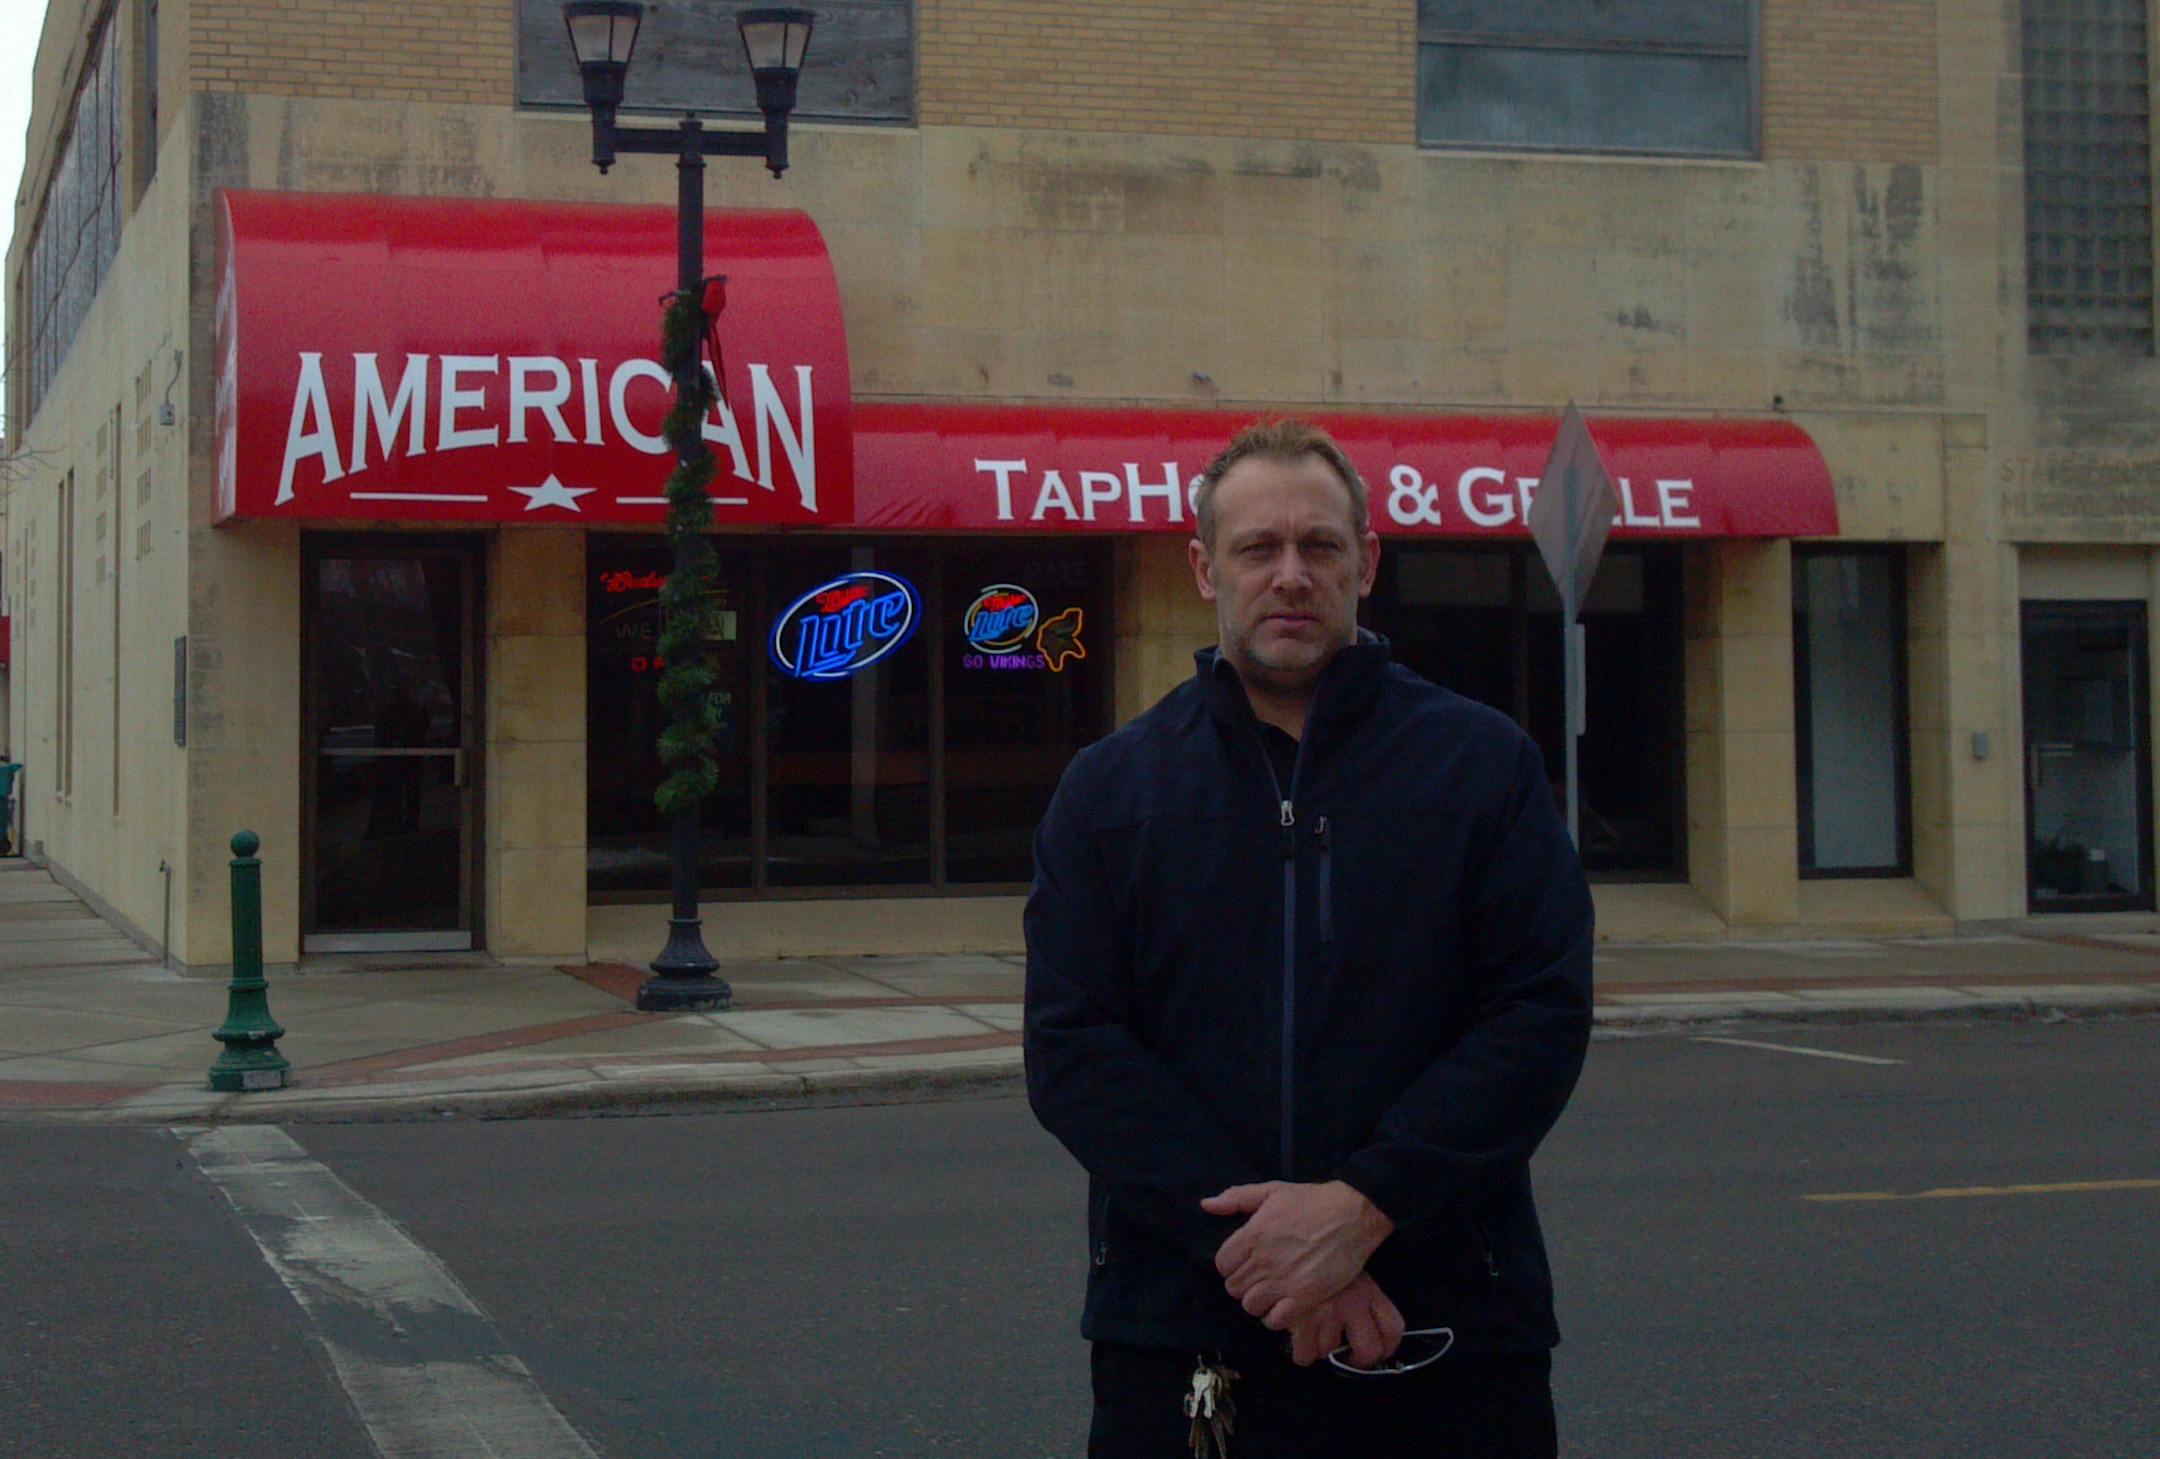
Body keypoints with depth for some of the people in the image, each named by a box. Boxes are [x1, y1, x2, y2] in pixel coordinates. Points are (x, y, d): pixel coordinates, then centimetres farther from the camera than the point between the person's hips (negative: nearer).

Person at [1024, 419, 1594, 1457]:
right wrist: (1248, 1235, -15)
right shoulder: (1109, 789, 7)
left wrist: (1362, 1208, -16)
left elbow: (1543, 1013, -5)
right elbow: (1072, 1050, -3)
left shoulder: (1482, 765, 4)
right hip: (1177, 1337, 1)